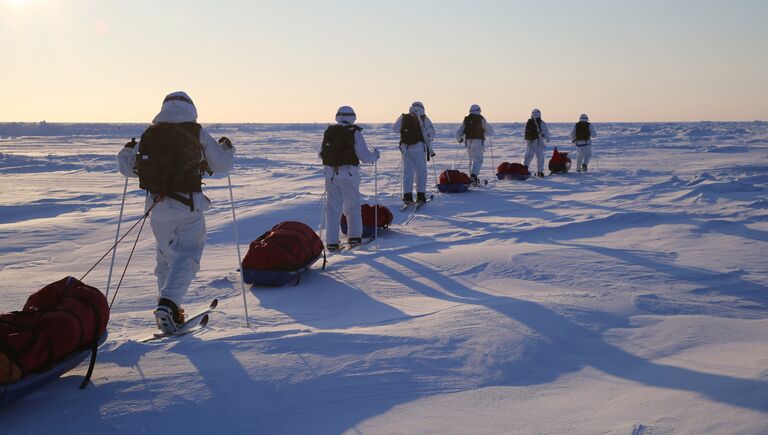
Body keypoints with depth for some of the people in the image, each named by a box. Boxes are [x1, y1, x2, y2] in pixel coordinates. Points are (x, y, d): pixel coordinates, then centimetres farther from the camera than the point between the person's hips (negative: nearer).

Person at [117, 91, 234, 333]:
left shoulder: (149, 135, 6)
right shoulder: (198, 134, -1)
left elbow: (127, 168, 13)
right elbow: (222, 165, 5)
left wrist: (126, 151, 35)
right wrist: (226, 148, 27)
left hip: (156, 206, 4)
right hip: (188, 205, -4)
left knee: (165, 257, 19)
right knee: (186, 256, -3)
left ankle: (168, 307, 23)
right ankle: (168, 303, -23)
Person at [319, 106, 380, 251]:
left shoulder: (329, 131, 5)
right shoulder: (354, 133, -6)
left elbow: (321, 153, 10)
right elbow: (365, 156, -10)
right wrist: (375, 155, 11)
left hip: (331, 174, 3)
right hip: (349, 174, -3)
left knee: (333, 208, 7)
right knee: (353, 207, 16)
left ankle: (332, 242, 4)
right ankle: (355, 236, 18)